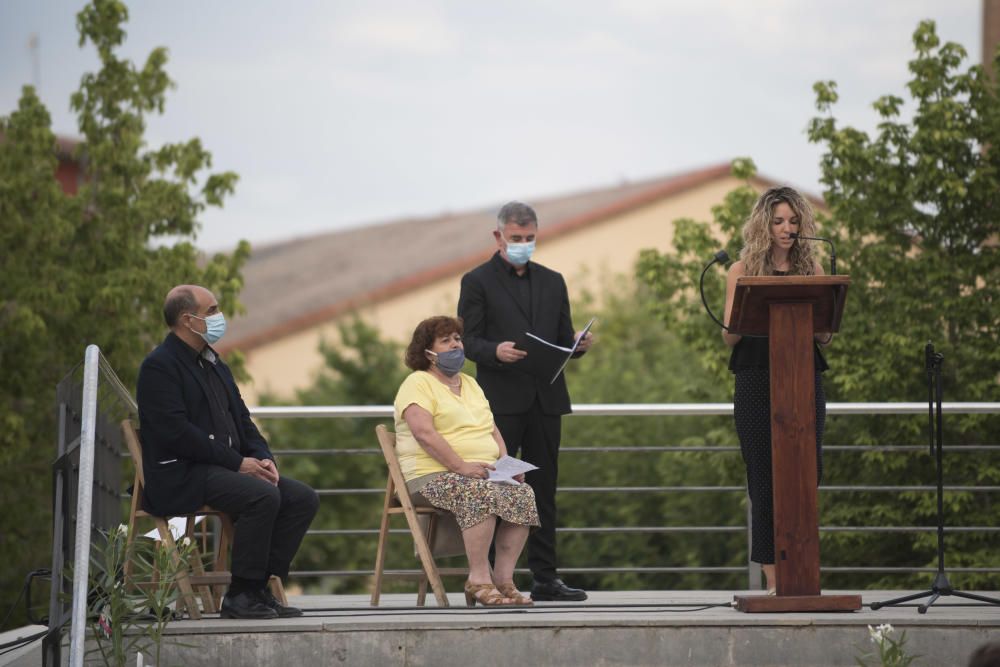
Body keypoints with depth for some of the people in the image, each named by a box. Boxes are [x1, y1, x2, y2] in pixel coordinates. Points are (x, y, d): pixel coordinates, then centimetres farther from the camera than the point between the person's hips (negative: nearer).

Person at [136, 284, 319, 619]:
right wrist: (238, 462, -18)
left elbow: (241, 420, 22)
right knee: (263, 496, -30)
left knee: (303, 498, -6)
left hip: (223, 467, 9)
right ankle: (240, 596, -21)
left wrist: (263, 458, 1)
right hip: (181, 476, -9)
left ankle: (260, 587, -4)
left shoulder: (213, 364, 21)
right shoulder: (159, 366, -8)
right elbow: (176, 432, -18)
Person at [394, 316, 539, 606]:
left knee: (523, 495, -20)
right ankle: (479, 580, -32)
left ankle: (503, 580, -20)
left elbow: (492, 430, 22)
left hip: (482, 473, 7)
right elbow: (424, 433, -16)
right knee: (481, 494, -36)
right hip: (434, 475, -7)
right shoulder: (418, 383, -2)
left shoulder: (470, 384, 24)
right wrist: (460, 466, -24)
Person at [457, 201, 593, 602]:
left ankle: (545, 578, 7)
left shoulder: (552, 282, 17)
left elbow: (562, 340, 17)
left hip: (545, 400, 5)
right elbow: (468, 341, -4)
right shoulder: (478, 282, 2)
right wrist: (495, 351, -24)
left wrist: (577, 344, -6)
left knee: (543, 491, 6)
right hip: (501, 400, -5)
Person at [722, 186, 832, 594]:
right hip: (756, 381, -2)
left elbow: (826, 338, 11)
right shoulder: (743, 270, 6)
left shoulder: (811, 270, 11)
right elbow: (729, 334, 1)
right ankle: (773, 578, -1)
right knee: (764, 476, -2)